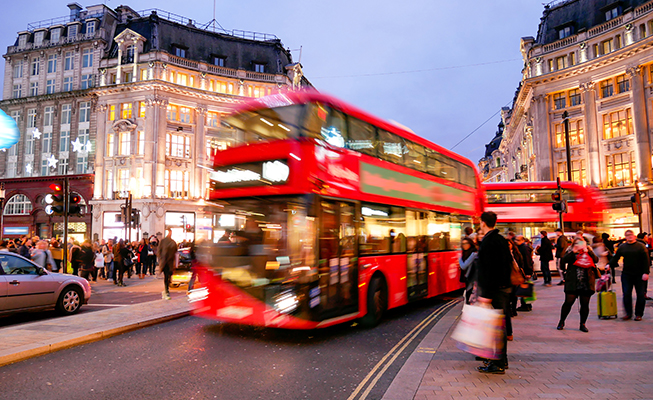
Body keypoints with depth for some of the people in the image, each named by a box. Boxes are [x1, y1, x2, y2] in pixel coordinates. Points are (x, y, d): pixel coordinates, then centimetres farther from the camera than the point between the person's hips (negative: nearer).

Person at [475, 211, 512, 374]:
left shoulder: (488, 242, -16)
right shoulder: (502, 240, 13)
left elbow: (488, 269, -22)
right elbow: (508, 263, 18)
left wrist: (486, 294, -22)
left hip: (495, 289, -10)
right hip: (504, 286, 10)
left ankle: (498, 364, 0)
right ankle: (501, 359, 27)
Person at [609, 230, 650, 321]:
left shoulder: (641, 246, 0)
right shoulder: (622, 247, 8)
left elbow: (646, 260, -4)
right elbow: (615, 258, 12)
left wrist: (646, 273, -11)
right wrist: (610, 265, -2)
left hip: (639, 275, -2)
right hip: (626, 274, 2)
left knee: (641, 295, 3)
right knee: (626, 294, 0)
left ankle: (639, 314, 14)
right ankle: (628, 313, 9)